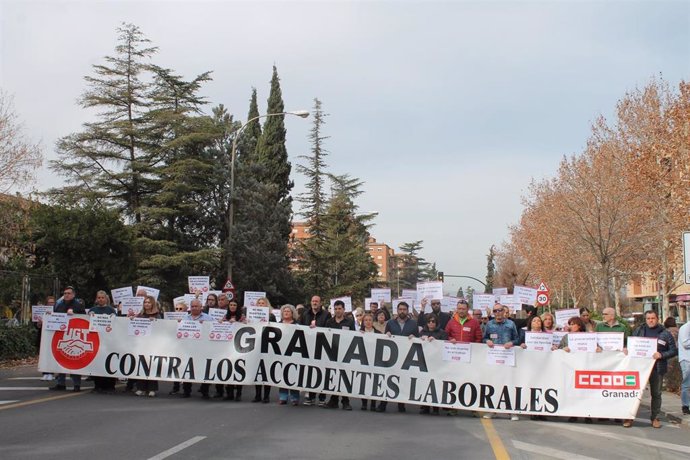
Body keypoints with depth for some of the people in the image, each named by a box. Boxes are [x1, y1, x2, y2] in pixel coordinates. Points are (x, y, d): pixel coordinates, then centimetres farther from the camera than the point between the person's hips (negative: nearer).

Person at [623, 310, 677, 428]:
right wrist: (626, 349, -7)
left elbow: (674, 350, 1)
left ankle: (655, 418, 20)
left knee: (656, 393, 9)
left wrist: (662, 355, -14)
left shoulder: (665, 334, 2)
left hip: (657, 368, -1)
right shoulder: (638, 331, 7)